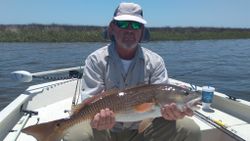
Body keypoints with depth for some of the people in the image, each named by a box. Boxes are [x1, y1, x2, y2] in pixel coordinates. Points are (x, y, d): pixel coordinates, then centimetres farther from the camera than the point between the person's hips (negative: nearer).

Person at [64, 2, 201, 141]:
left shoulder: (155, 61, -3)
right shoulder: (96, 60, -8)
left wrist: (171, 110, -34)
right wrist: (98, 118, -37)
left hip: (142, 129, 2)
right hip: (105, 130, -1)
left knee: (190, 129, -15)